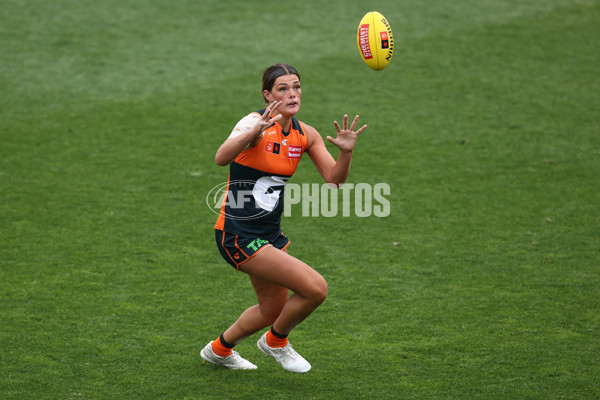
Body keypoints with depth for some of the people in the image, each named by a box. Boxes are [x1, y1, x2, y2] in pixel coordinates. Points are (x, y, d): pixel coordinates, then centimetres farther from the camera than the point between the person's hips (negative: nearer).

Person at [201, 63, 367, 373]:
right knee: (316, 288, -17)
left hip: (269, 232, 8)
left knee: (275, 310, 23)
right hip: (238, 235, -8)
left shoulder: (305, 134, 2)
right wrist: (255, 131, -56)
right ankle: (276, 341, 11)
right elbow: (221, 158, -39)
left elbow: (334, 179, -1)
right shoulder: (255, 122, -19)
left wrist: (346, 152, -22)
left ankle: (219, 349, 48)